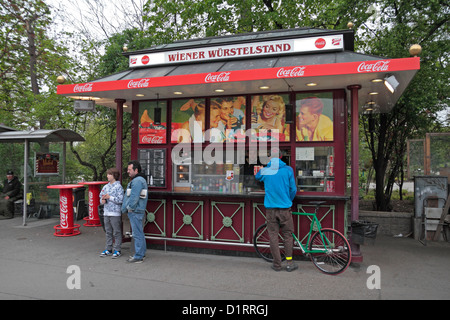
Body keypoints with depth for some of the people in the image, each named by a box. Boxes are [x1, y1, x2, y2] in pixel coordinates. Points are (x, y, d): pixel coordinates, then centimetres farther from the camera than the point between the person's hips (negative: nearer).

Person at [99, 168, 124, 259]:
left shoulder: (118, 187, -8)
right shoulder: (105, 187, 11)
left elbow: (120, 200, -15)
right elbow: (101, 197, 17)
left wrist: (109, 197, -16)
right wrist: (103, 200, -5)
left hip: (115, 213, -6)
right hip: (106, 213, 7)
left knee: (117, 232, 1)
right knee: (108, 232, 14)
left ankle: (117, 250, 8)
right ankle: (108, 249, 24)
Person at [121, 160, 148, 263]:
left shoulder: (137, 181, -17)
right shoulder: (139, 180, 18)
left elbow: (134, 197, -21)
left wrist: (128, 207, -9)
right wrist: (126, 208, 15)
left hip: (135, 211, -11)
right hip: (135, 211, 11)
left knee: (137, 234, -5)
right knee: (139, 233, 16)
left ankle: (138, 257, 0)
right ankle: (141, 253, 25)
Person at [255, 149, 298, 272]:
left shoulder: (264, 171, 1)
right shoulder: (288, 169, -3)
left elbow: (257, 177, 25)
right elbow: (293, 189, 3)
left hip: (270, 208, 1)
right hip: (285, 208, -1)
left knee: (273, 236, 7)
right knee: (287, 235, 10)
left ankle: (277, 264, 13)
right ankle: (289, 263, 15)